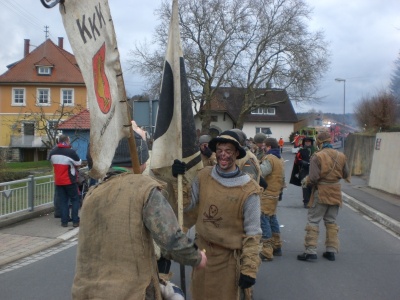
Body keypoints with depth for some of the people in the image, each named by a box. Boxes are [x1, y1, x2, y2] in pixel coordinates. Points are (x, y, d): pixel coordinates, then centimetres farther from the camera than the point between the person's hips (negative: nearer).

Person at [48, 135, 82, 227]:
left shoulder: (52, 152, 4)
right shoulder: (70, 152, -16)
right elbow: (79, 162, -7)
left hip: (58, 181, 5)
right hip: (70, 181, -5)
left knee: (62, 201, 10)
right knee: (75, 200, 7)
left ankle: (64, 221, 9)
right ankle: (75, 221, 4)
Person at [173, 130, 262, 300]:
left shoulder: (248, 190, -17)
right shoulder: (203, 176, -4)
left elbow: (252, 233, -12)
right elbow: (186, 205, 3)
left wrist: (249, 269, -13)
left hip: (229, 257, -4)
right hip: (202, 252, 4)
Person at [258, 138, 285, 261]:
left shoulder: (269, 159, -15)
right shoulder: (280, 159, 15)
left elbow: (260, 173, -24)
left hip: (267, 194, -10)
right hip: (275, 193, 10)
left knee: (264, 220, -7)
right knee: (272, 218, 19)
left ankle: (267, 252, -7)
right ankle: (277, 247, 27)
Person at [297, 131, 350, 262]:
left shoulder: (317, 156, -15)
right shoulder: (341, 156, 2)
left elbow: (313, 178, -19)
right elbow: (345, 175, 11)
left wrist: (305, 181, 1)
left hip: (321, 193, -5)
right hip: (335, 193, 5)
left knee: (313, 221, 2)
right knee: (331, 222, 15)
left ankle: (311, 250, -1)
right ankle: (331, 250, 18)